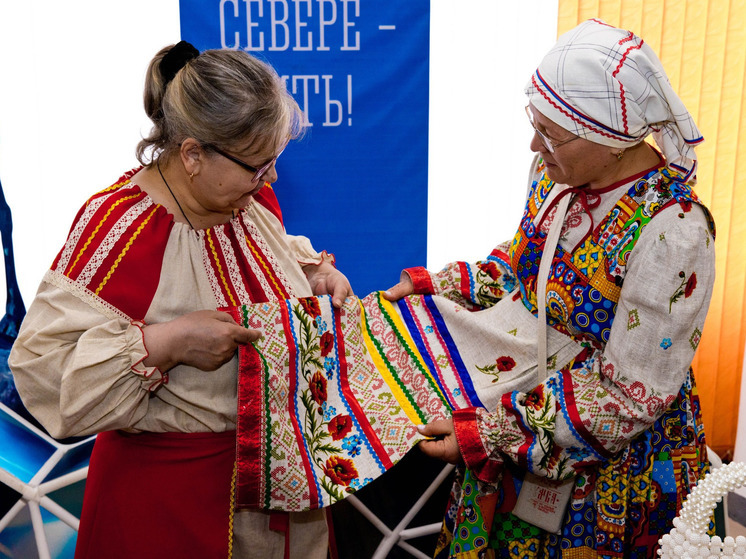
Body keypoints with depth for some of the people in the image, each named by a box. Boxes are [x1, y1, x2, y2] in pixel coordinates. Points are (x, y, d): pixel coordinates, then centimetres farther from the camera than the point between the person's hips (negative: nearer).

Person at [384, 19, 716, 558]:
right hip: (528, 408, 7)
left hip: (612, 464, -6)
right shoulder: (561, 172, -7)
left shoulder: (673, 233, -30)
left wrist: (491, 434, -26)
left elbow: (628, 401, -26)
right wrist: (437, 284, -1)